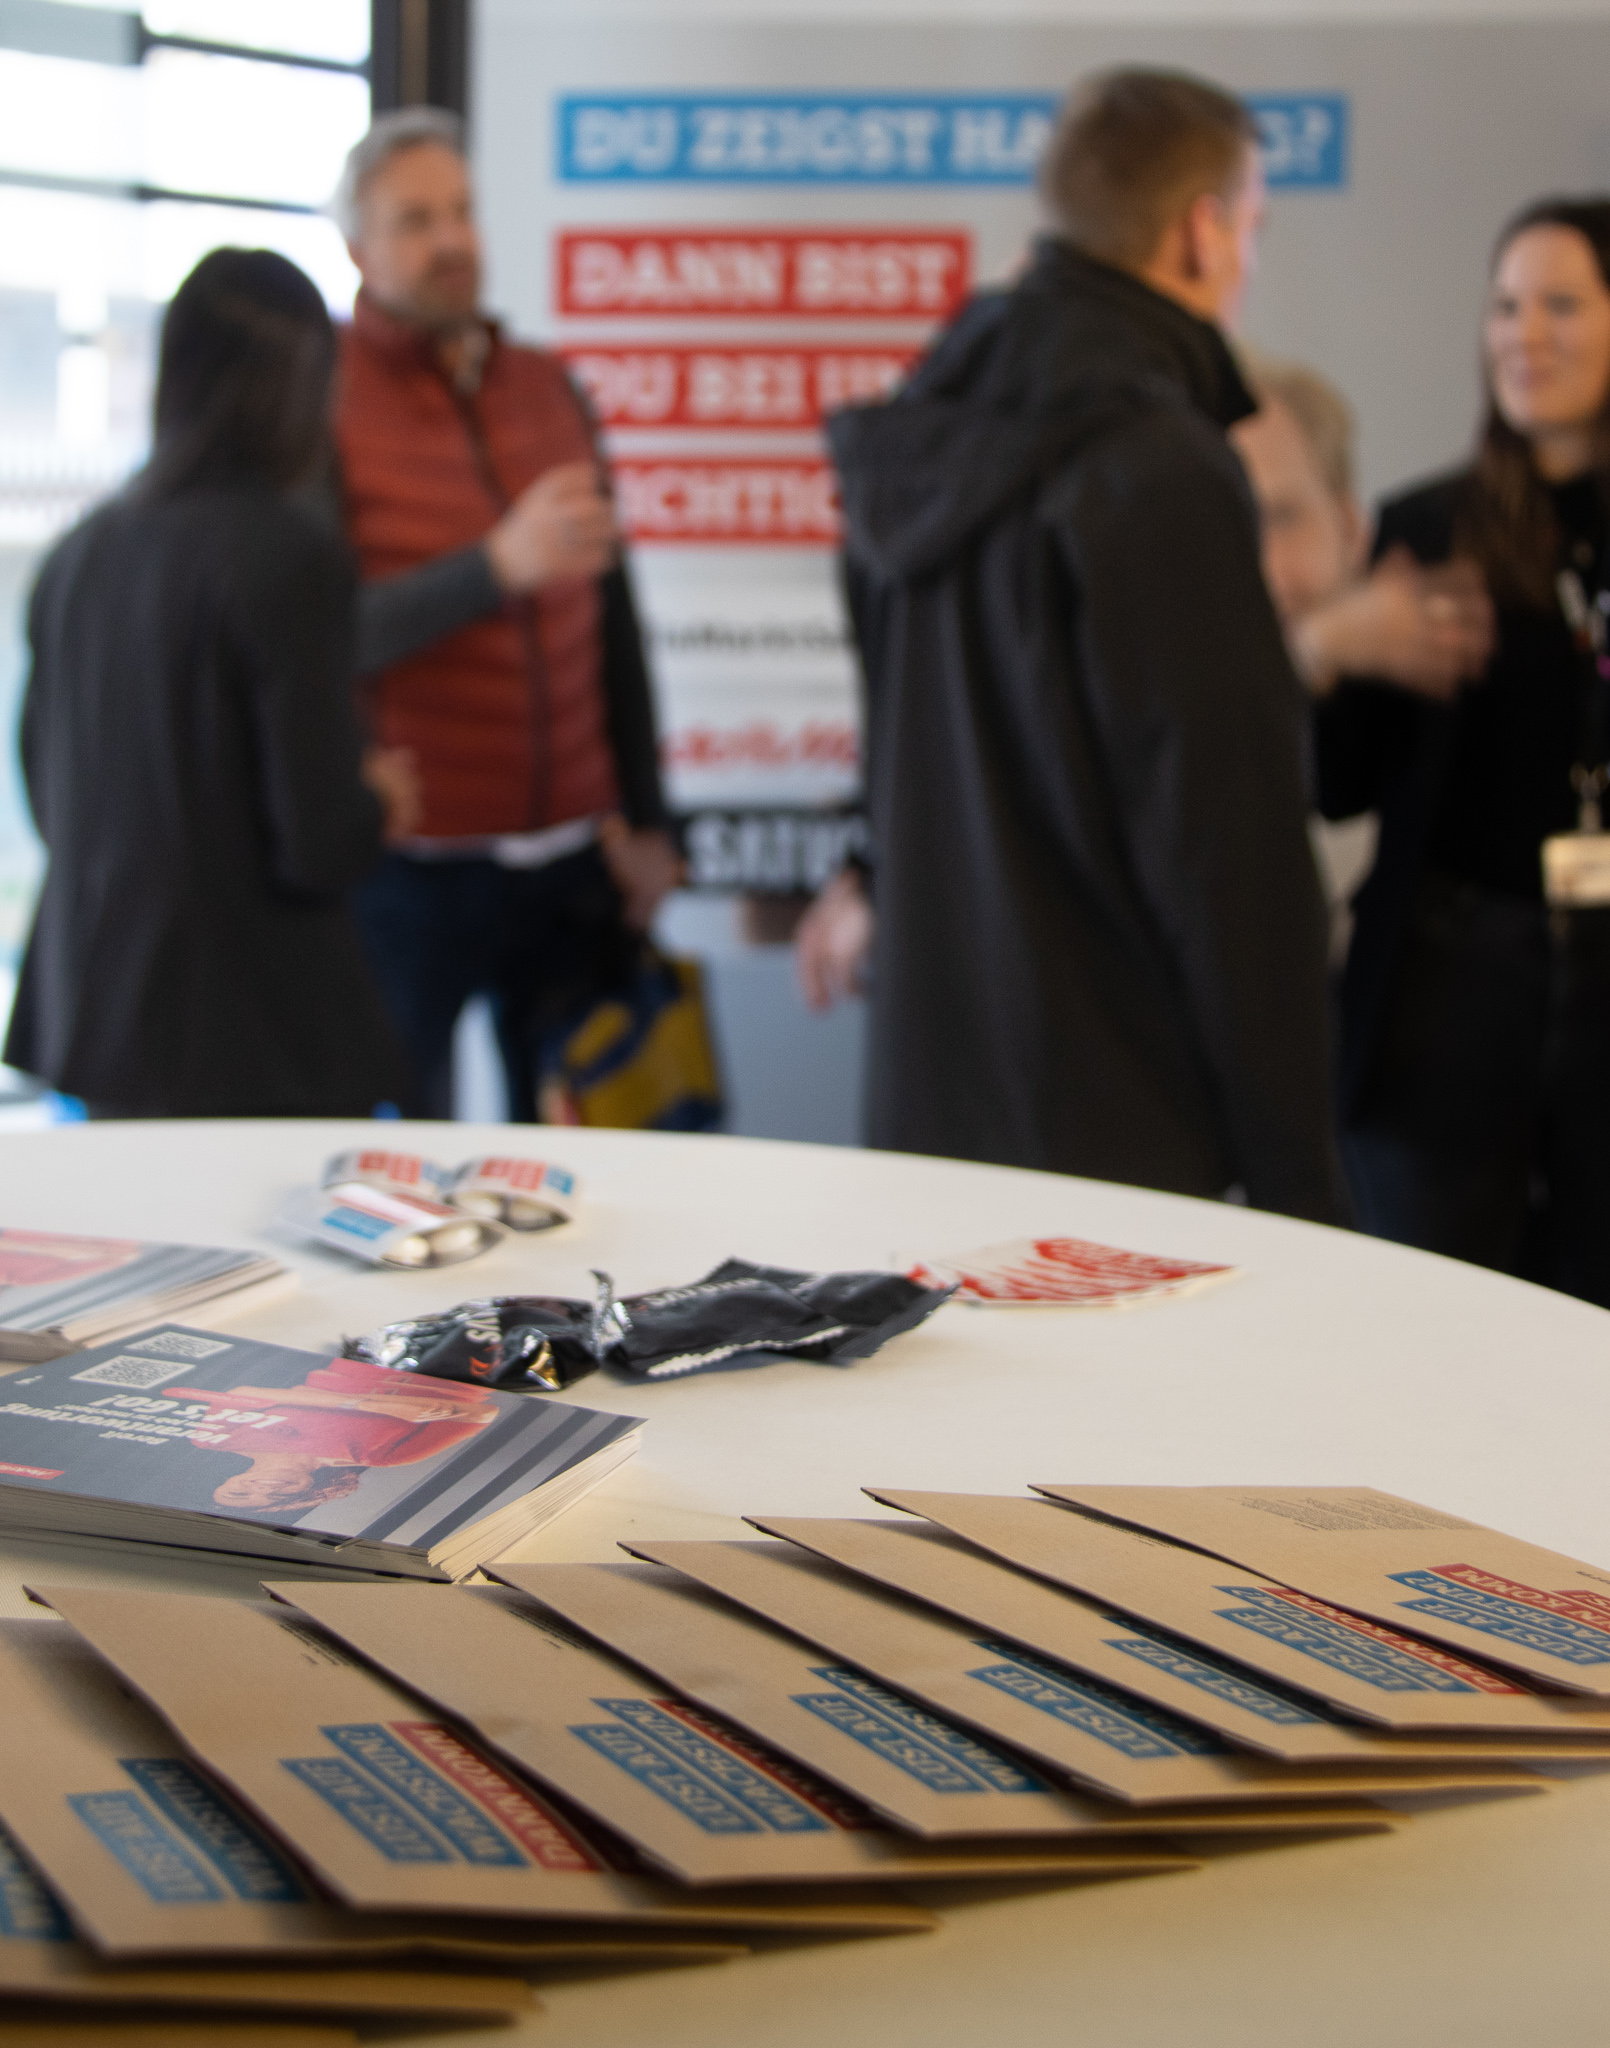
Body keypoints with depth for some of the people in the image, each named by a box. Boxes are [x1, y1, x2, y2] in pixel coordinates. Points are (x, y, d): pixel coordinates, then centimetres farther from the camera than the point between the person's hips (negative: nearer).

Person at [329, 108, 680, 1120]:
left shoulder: (549, 390, 9)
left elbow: (613, 618, 12)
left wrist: (646, 822, 10)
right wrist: (499, 564, -28)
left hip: (571, 859, 4)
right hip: (406, 870, -4)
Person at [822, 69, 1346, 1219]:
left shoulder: (922, 445, 8)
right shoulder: (1162, 475, -17)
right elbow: (1230, 851, -17)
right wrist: (1296, 1177, -12)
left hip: (926, 1098, 8)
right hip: (1110, 1131, -8)